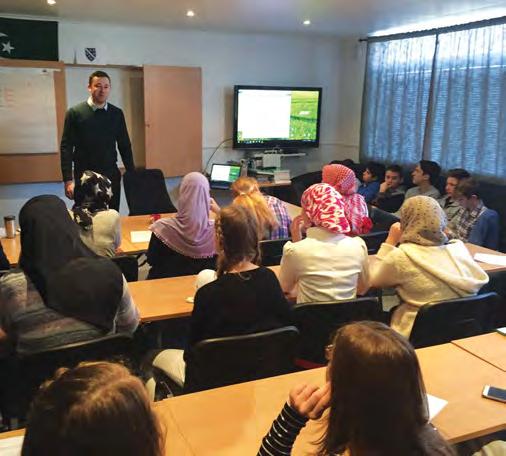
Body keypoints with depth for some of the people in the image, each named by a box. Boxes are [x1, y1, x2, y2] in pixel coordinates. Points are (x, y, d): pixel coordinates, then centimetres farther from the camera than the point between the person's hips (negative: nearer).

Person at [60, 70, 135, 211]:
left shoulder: (117, 113, 5)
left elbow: (125, 146, 10)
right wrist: (68, 180, -11)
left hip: (111, 176, 2)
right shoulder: (75, 112, -3)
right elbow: (66, 147, -4)